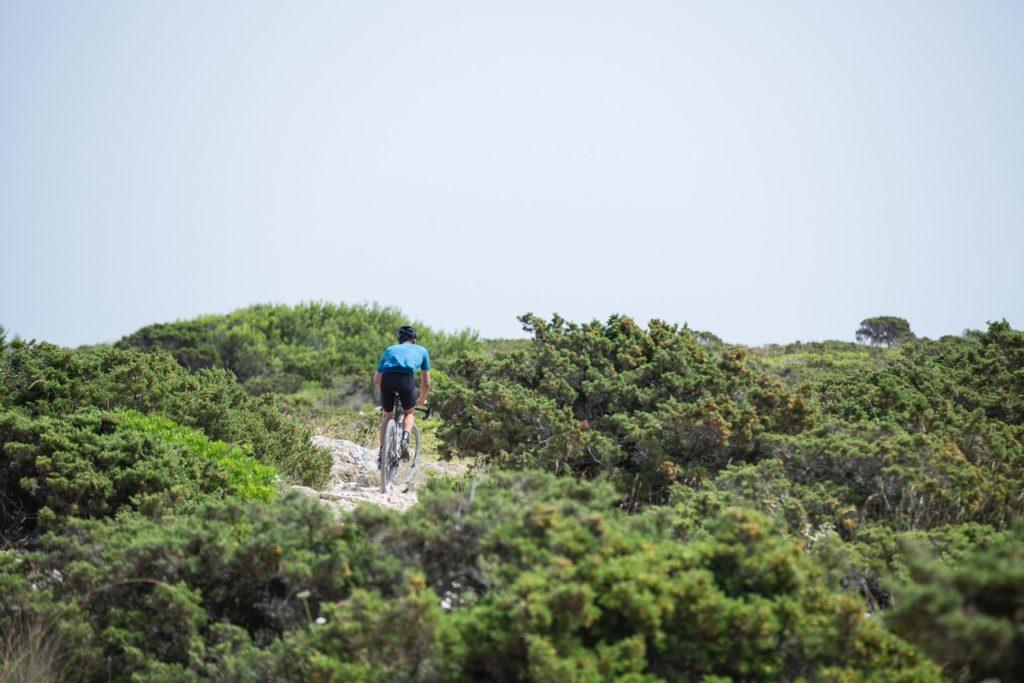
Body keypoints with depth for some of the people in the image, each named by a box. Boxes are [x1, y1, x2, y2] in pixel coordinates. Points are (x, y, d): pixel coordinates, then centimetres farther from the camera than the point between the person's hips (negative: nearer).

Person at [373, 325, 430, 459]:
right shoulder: (421, 350, 32)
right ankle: (405, 438, -4)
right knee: (409, 412, 24)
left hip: (387, 378, 2)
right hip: (406, 377, -2)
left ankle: (382, 451, 10)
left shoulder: (390, 349, 35)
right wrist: (422, 400, 52)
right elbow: (427, 383, 35)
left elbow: (376, 380, 37)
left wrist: (384, 394, 54)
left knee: (388, 416, 23)